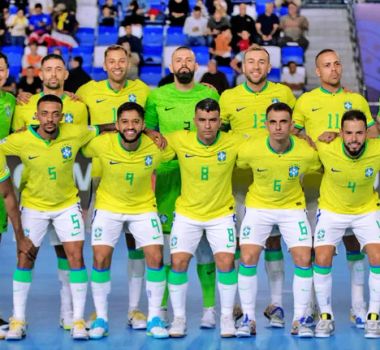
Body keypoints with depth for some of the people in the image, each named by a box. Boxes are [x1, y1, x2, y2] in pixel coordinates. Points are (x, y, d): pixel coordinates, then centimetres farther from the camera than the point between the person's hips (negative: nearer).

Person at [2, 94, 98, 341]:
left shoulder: (76, 134, -17)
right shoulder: (20, 140, -21)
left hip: (67, 204, 1)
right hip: (33, 206, 0)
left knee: (76, 256, -7)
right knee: (24, 259, 0)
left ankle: (79, 320, 2)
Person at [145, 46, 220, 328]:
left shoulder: (209, 94, 7)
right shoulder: (157, 96, 7)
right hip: (167, 175, 0)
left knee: (205, 246, -1)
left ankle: (209, 308, 5)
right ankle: (161, 306, 9)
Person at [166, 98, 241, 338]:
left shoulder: (234, 143, -15)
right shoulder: (180, 141, -13)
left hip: (221, 213, -1)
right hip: (187, 213, 1)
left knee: (226, 262, -12)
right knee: (178, 262, -7)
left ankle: (227, 317, 7)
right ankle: (179, 318, 10)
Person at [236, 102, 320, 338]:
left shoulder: (307, 152, -20)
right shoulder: (250, 150, -22)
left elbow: (325, 170, 2)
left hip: (293, 207, 0)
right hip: (258, 206, 0)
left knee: (304, 259, -9)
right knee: (248, 259, -11)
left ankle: (300, 320, 5)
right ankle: (249, 319, 4)